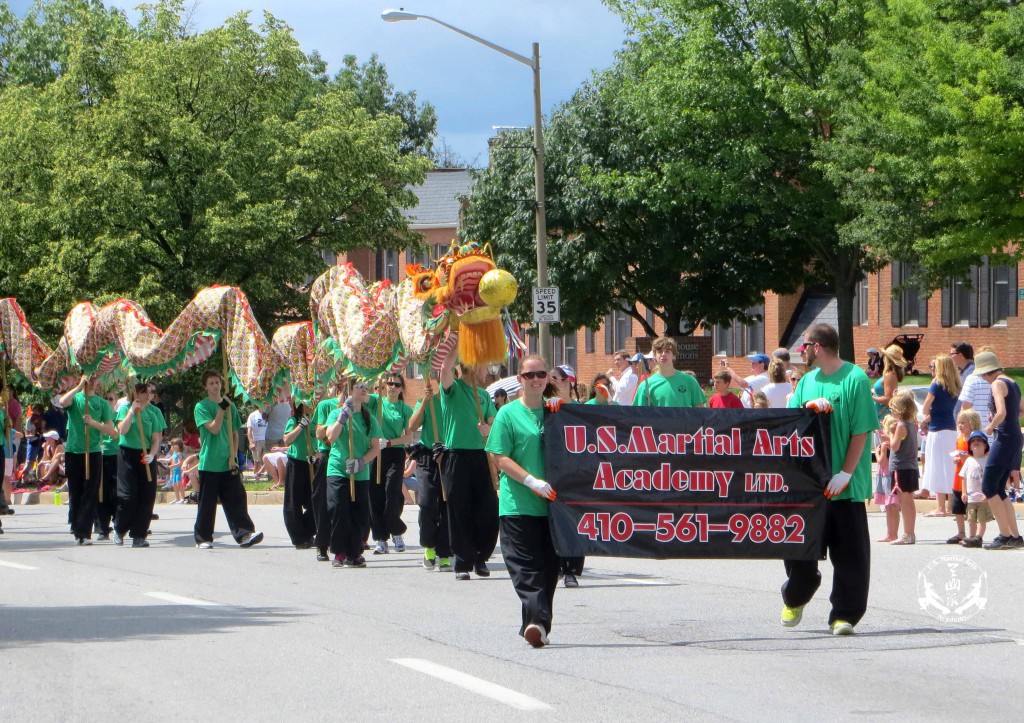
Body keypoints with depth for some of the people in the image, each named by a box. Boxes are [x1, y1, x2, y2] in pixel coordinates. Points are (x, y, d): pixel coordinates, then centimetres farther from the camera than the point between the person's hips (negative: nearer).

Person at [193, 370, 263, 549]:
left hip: (228, 463, 4)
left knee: (236, 499, -4)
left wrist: (234, 456, 6)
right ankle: (202, 538, 10)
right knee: (207, 502, 2)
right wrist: (222, 408, -19)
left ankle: (244, 534, -9)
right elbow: (214, 428, -16)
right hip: (209, 463, -4)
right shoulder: (202, 407, -3)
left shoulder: (230, 406, 12)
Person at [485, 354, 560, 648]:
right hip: (518, 504, -4)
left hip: (551, 503, 4)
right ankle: (537, 620, -19)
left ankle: (534, 624, 13)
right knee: (526, 567, -11)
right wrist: (532, 481, -16)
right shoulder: (508, 414, 1)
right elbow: (501, 457, -5)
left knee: (549, 566, 5)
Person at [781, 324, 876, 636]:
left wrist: (845, 474, -15)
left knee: (849, 554, -2)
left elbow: (861, 430, -10)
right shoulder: (808, 381, 12)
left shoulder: (855, 378, -7)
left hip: (845, 485, -5)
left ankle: (844, 615, 4)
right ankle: (795, 598, 33)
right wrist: (807, 408, -12)